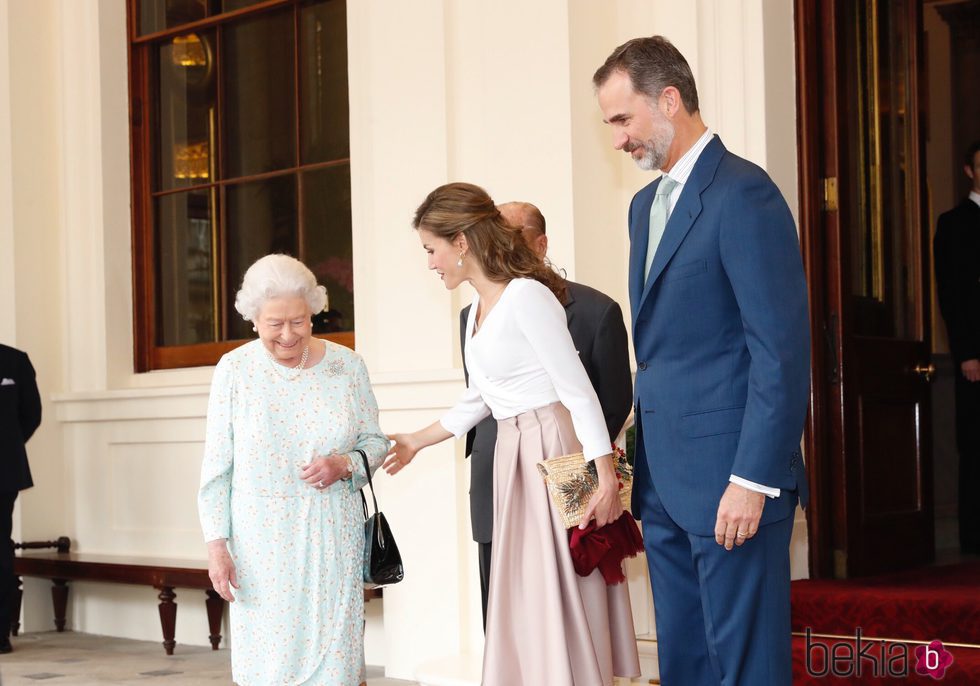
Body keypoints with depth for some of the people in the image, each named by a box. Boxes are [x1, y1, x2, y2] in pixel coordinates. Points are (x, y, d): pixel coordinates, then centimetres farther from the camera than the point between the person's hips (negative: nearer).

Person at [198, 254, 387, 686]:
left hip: (333, 537, 1)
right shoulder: (234, 370, -3)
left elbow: (374, 442, 10)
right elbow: (216, 466, 0)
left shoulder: (347, 366, 1)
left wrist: (344, 465, -11)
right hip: (262, 540, -1)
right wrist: (216, 545, -4)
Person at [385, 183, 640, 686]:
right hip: (511, 457, 9)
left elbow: (578, 391, -16)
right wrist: (416, 442, 31)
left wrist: (606, 478, -20)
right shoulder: (479, 308, 13)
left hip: (554, 451, -9)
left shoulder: (527, 296, -14)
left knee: (557, 596, -5)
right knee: (521, 599, 11)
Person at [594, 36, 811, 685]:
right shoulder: (646, 204, 16)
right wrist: (643, 451, 12)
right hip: (664, 481, 9)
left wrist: (753, 480, -19)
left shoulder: (743, 193, -12)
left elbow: (782, 349, -17)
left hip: (729, 480, -9)